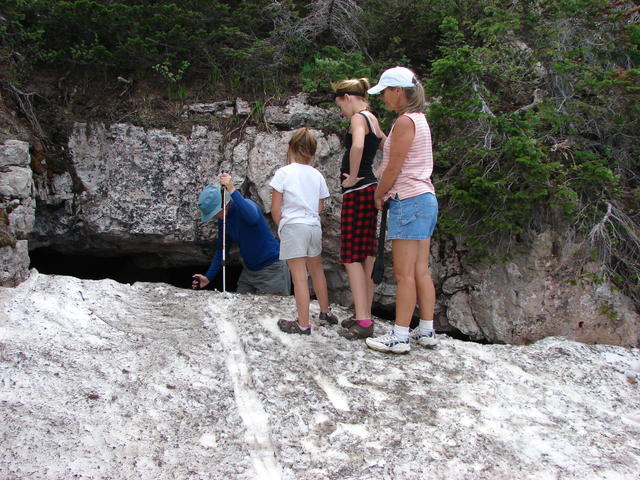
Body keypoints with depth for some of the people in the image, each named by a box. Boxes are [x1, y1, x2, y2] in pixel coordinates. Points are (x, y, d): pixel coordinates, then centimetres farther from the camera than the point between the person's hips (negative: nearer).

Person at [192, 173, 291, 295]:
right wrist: (208, 277, 5)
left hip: (272, 268, -7)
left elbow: (253, 218, -44)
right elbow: (222, 249, 12)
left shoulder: (246, 204, -19)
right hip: (249, 269, 8)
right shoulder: (223, 220, 2)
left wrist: (232, 190, -49)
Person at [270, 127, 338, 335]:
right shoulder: (317, 176, 6)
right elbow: (320, 207, 11)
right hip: (314, 226, 5)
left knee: (299, 277, -4)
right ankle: (325, 312, 36)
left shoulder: (283, 173, -7)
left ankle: (303, 324, -1)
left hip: (293, 227, -5)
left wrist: (280, 225, 11)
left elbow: (275, 209, -6)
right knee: (316, 269, 23)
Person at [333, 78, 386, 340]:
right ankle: (365, 315, 18)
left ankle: (362, 321, -7)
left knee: (352, 257, -7)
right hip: (371, 189, 10)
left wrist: (353, 177, -21)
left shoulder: (358, 118, -12)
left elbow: (357, 146, -33)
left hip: (357, 191, -10)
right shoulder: (373, 120, 17)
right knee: (366, 254, 11)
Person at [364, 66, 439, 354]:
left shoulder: (405, 121, -12)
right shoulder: (419, 119, 17)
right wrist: (384, 192, 12)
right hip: (426, 200, 10)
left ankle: (400, 337, -2)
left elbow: (393, 169, -13)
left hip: (408, 200, -10)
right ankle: (427, 331, 16)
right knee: (421, 271, 11)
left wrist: (378, 196, 1)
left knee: (404, 273, -6)